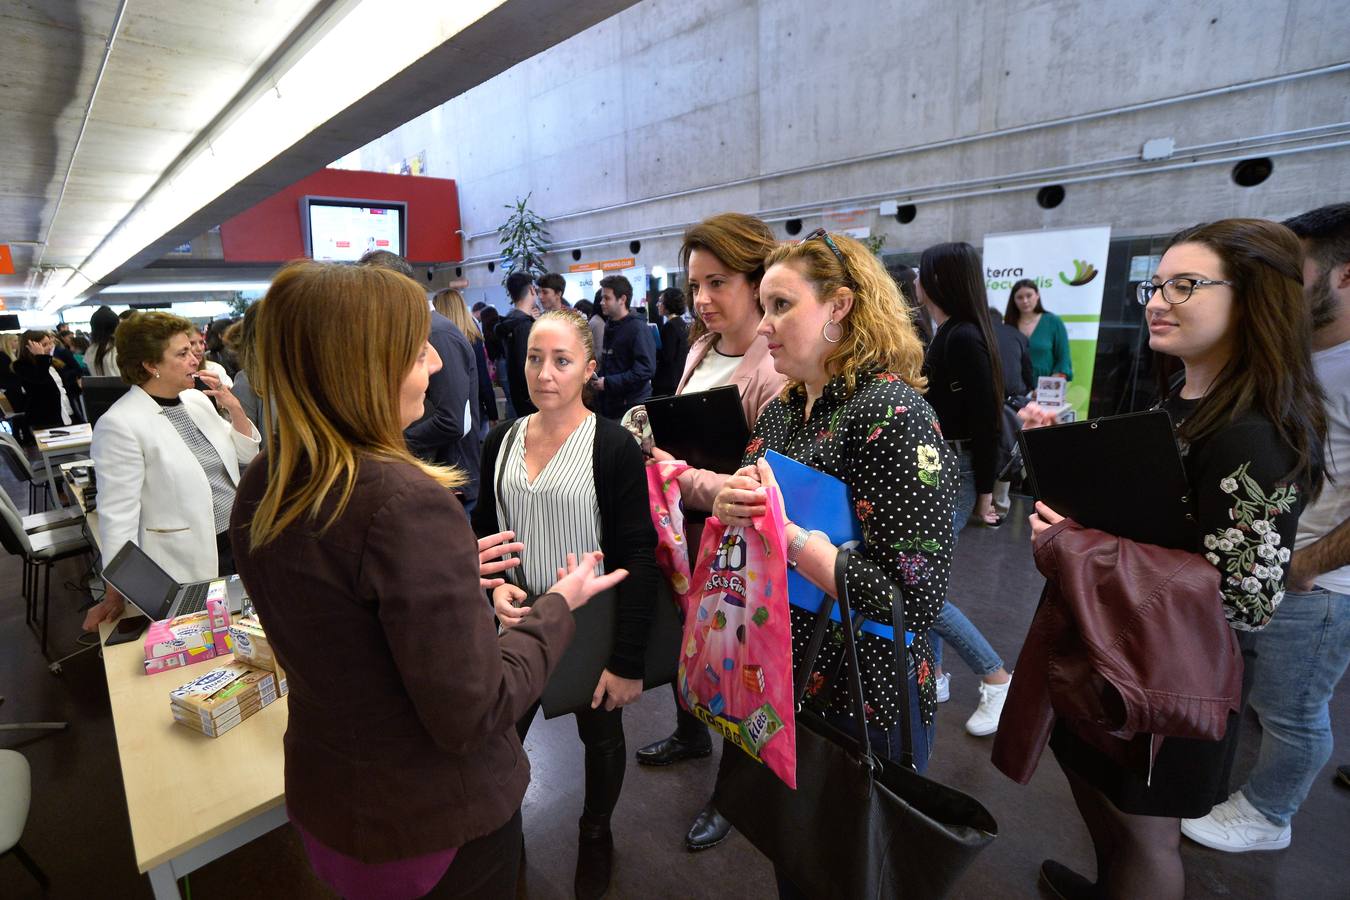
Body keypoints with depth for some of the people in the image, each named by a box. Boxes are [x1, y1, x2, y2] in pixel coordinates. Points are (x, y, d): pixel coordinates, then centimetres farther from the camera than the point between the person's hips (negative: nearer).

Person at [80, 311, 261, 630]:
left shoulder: (196, 399, 3)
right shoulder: (119, 424, -16)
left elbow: (246, 455, 9)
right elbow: (118, 514, -18)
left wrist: (234, 407, -6)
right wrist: (115, 593, -16)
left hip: (241, 539, 6)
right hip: (190, 567, -6)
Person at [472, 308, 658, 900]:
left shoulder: (614, 447, -16)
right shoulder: (501, 441, -2)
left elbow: (638, 559, -16)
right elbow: (484, 531, 9)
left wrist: (628, 661, -16)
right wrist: (494, 586, -11)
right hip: (521, 624, 4)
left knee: (600, 737, 18)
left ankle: (596, 834, 47)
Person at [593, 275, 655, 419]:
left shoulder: (638, 327, -12)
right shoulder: (609, 325, 13)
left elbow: (646, 369, -21)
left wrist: (608, 383, -20)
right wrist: (598, 377, 4)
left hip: (633, 406, -7)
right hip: (609, 404, 7)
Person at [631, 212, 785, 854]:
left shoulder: (777, 374, -25)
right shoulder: (701, 349, 2)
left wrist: (682, 478, -27)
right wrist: (652, 437, -1)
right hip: (683, 535, 8)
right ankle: (691, 735, 57)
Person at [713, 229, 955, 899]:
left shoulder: (892, 415, -21)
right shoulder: (782, 410, 3)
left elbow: (914, 596, -26)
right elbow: (751, 516, 8)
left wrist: (783, 530, -28)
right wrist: (728, 504, -15)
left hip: (862, 701, -6)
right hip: (780, 683, 7)